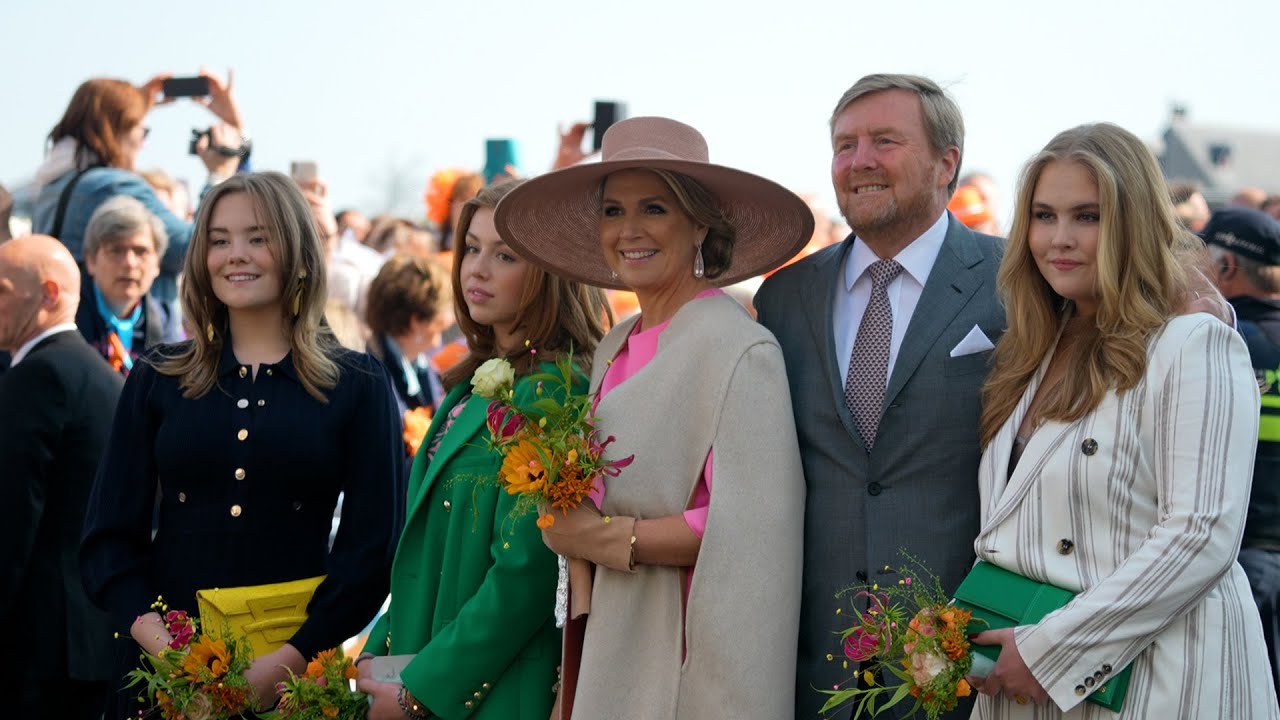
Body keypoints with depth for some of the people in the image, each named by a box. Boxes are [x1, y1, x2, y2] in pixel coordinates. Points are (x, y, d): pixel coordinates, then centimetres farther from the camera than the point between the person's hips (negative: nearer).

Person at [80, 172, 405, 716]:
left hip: (295, 669, -1)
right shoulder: (157, 380, 6)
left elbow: (372, 549, -4)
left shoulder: (358, 386, 1)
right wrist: (166, 650, -14)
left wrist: (283, 664, -15)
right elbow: (108, 538, 2)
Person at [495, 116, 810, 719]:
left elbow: (747, 525, -20)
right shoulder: (614, 349, 12)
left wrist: (608, 537, -15)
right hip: (607, 651, 7)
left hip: (678, 662, -7)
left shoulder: (736, 348, -13)